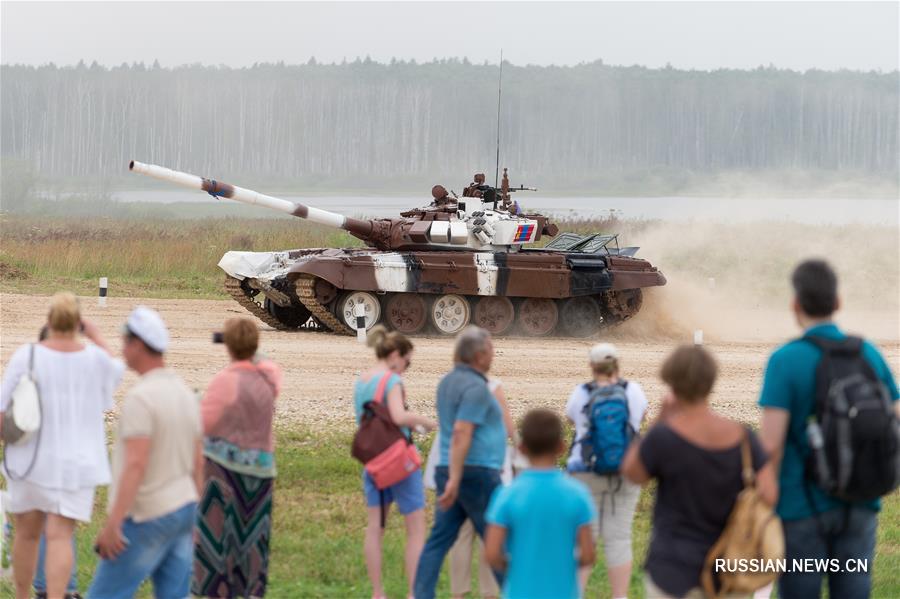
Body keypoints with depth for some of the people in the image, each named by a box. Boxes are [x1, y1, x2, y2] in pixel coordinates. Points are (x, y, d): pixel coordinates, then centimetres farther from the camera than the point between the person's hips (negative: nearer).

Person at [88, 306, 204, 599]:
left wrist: (113, 523, -29)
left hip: (147, 519, -8)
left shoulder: (141, 397, -20)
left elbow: (136, 466, -27)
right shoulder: (185, 395, 9)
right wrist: (192, 520, 21)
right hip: (181, 510, 8)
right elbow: (197, 464, 14)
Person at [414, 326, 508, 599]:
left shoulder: (448, 382, 13)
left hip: (451, 472, 8)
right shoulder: (475, 387, -15)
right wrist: (455, 480, -26)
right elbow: (461, 434, -23)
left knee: (439, 540, 4)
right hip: (477, 473, -8)